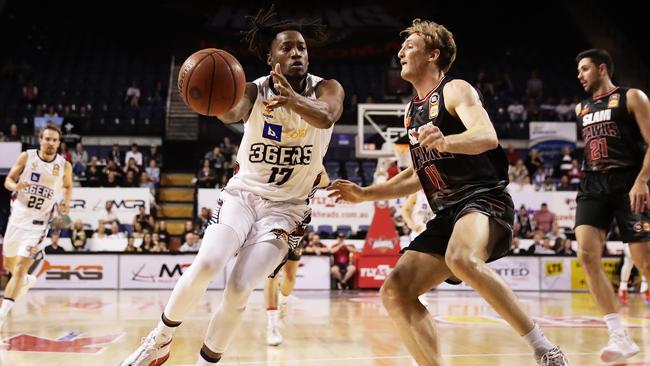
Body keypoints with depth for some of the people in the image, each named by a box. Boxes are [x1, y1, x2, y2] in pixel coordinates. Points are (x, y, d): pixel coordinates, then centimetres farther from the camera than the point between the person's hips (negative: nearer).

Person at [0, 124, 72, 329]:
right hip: (17, 217, 3)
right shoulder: (26, 157, -5)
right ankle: (27, 281, 53)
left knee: (21, 267, -14)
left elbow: (68, 186, 14)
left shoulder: (64, 166, -5)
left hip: (38, 223, -3)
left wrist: (66, 203, -5)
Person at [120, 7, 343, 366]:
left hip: (286, 207, 0)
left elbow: (325, 117, -33)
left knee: (239, 289, -15)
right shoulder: (255, 91, -9)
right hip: (242, 193, 0)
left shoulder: (326, 90, -8)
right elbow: (231, 113, -33)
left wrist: (293, 100, -55)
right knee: (206, 263, -23)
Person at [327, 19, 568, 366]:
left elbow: (488, 137, -21)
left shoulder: (455, 90, -2)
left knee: (461, 259, -39)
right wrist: (364, 193, 24)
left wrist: (445, 142, -40)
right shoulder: (412, 110, 22)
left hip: (483, 199, -8)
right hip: (446, 214, 9)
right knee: (394, 293, -5)